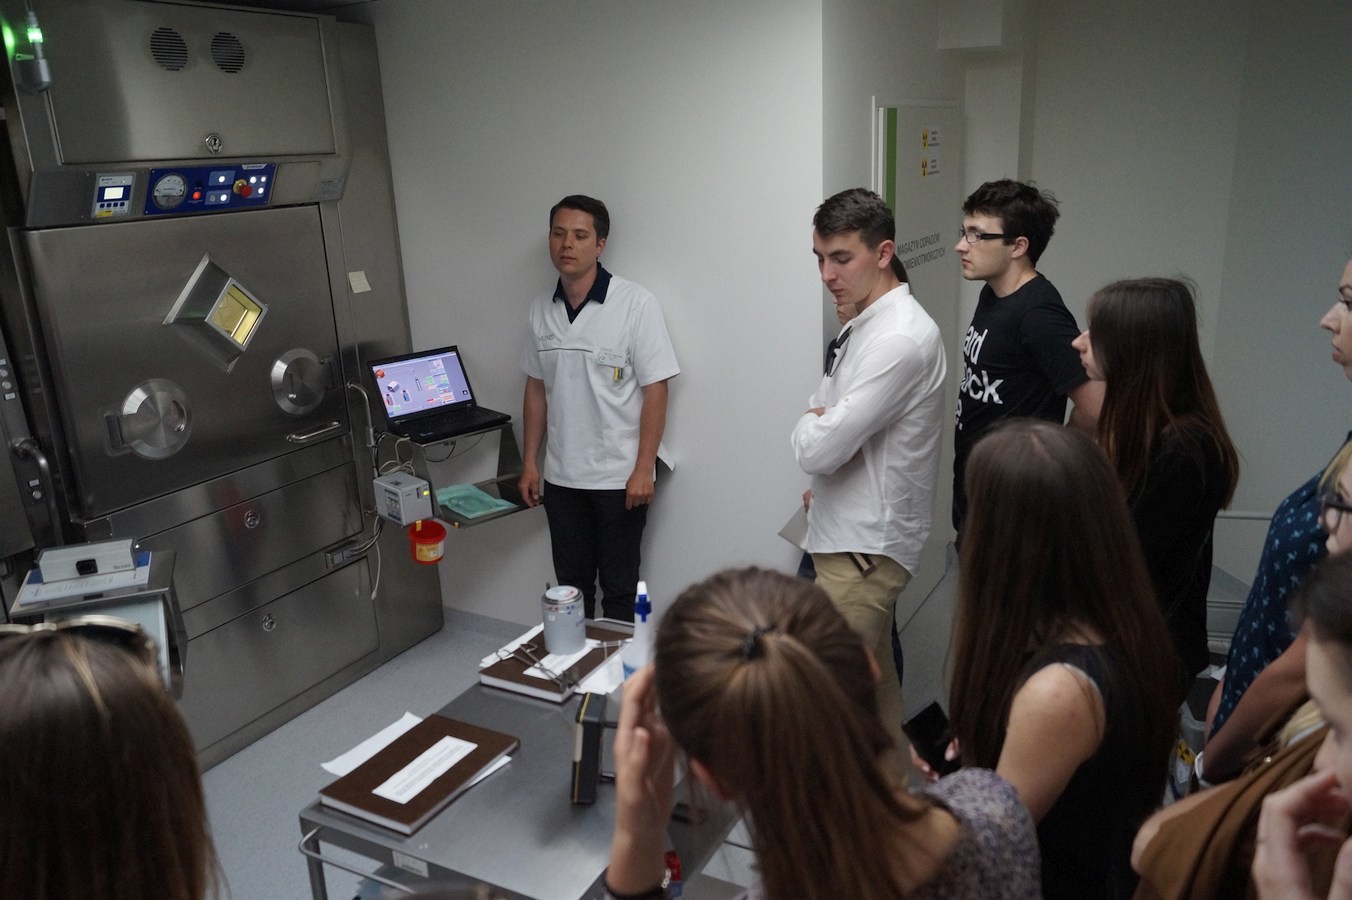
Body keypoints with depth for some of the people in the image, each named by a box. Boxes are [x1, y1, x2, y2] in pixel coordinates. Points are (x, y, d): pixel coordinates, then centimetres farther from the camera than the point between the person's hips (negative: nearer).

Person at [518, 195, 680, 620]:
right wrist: (530, 463, 9)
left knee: (619, 590, 8)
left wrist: (643, 470, -15)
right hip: (561, 477, 5)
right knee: (571, 586, 16)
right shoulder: (541, 309, 4)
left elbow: (655, 390, -12)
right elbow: (536, 389, 11)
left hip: (619, 477, -4)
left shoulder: (636, 304, -11)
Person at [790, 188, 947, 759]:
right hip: (852, 533, 10)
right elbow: (835, 425, 19)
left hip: (865, 546, -10)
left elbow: (818, 448, -25)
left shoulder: (901, 337, -21)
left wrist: (808, 427, -3)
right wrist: (820, 424, -3)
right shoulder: (863, 326, 10)